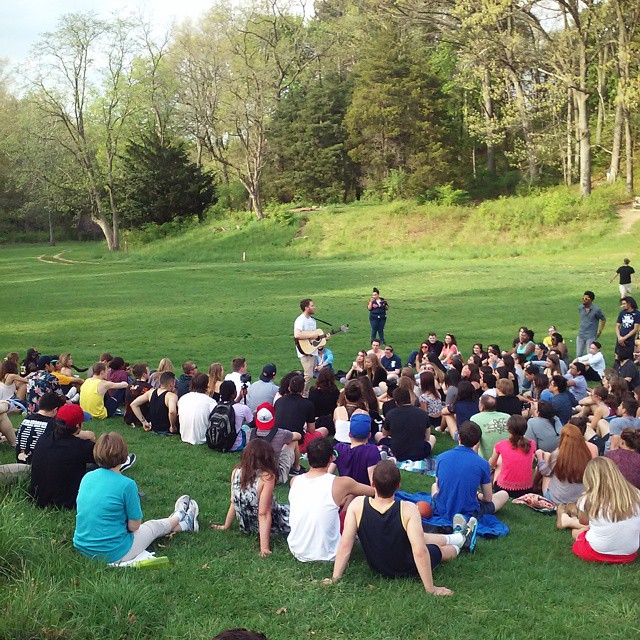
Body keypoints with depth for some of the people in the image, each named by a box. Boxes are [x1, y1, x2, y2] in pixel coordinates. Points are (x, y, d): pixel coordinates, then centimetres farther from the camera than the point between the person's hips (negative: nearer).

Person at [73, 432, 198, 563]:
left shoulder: (87, 477, -1)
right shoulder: (127, 484, -20)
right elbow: (134, 526, -12)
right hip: (113, 555, -6)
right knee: (154, 526, 21)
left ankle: (185, 524, 48)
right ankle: (179, 515, 51)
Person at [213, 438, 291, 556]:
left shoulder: (236, 472, -9)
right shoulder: (266, 477, -25)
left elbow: (233, 502, 1)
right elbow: (263, 514, -25)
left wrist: (226, 525, 16)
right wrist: (264, 548, -23)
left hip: (245, 526, 7)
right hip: (268, 526, -7)